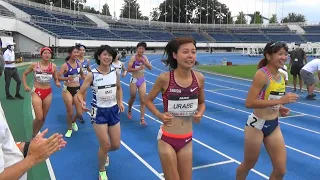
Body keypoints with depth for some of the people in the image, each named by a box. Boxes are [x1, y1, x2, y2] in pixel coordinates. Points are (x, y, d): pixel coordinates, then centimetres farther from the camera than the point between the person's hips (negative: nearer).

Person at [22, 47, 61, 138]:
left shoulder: (53, 66, -4)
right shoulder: (34, 65, -7)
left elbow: (56, 79, 7)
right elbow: (24, 74, 8)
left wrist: (57, 83, -15)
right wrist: (25, 86, -3)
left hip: (48, 93, 3)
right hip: (36, 92, -2)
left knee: (43, 117, 11)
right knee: (39, 117, -11)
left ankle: (36, 134, 33)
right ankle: (33, 135, 16)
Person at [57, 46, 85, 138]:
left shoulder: (78, 64, 2)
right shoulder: (65, 65, -12)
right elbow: (58, 77, -17)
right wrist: (67, 78, -32)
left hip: (77, 89, 4)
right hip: (67, 90, -4)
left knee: (79, 113, 2)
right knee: (70, 112, 1)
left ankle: (74, 122, 37)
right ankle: (69, 129, 27)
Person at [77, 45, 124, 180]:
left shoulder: (115, 72, -2)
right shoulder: (92, 75, -14)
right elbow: (80, 93, -11)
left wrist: (120, 102, 3)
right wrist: (82, 102, -32)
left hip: (113, 110, 4)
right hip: (99, 112, -4)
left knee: (116, 145, 9)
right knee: (106, 145, -5)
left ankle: (103, 152, 47)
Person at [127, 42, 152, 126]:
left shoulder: (144, 58, 1)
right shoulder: (133, 58, -11)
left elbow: (150, 68, -7)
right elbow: (128, 69, -18)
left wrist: (144, 61, -20)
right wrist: (138, 68, -26)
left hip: (142, 80, 3)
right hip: (134, 80, -3)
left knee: (143, 100, -4)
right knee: (133, 98, 14)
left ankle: (142, 119, 1)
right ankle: (129, 111, 44)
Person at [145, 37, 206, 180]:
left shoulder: (199, 78, -6)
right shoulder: (165, 78, -16)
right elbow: (148, 100, -1)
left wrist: (200, 113, -9)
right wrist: (159, 115, -16)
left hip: (187, 140, 4)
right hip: (167, 139, -4)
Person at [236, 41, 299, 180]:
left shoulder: (280, 76, 5)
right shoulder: (262, 74, -19)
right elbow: (249, 103, -27)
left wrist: (280, 109, -1)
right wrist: (280, 101, -29)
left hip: (274, 126, 7)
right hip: (257, 125, -7)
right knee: (248, 165, 13)